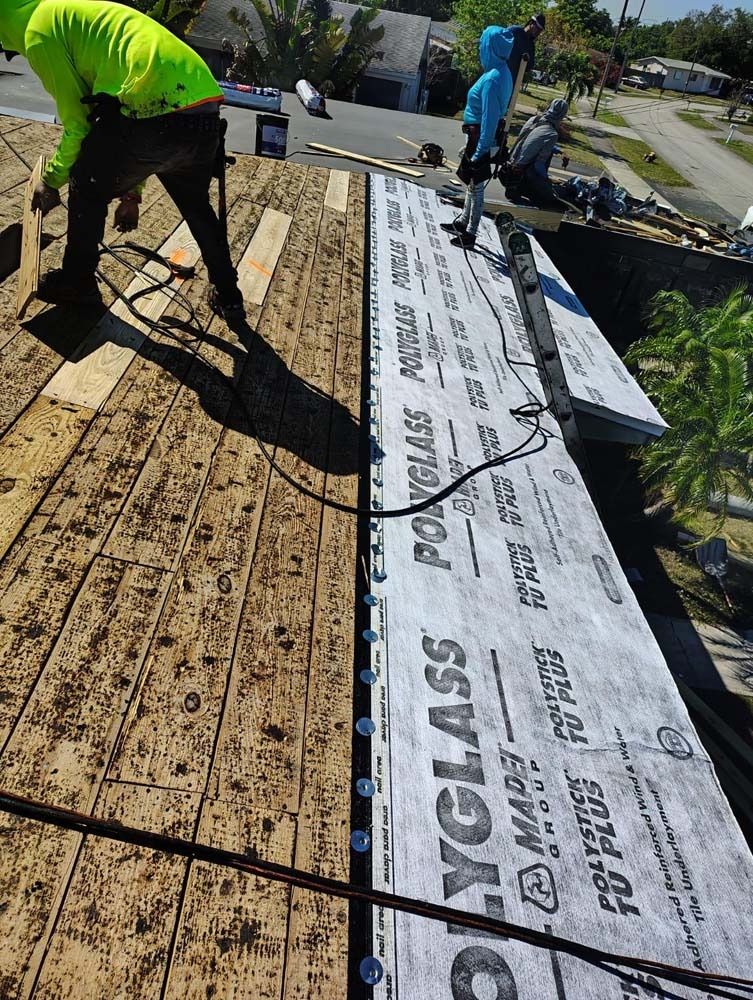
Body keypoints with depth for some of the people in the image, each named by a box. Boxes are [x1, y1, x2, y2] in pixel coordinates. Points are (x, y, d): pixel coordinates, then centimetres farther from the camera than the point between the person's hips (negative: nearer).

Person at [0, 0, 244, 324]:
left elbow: (76, 124, 6)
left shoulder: (39, 27, 7)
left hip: (158, 118, -8)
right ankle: (228, 297, 39)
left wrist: (51, 181, 22)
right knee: (196, 205, 30)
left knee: (86, 188, 16)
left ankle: (76, 283, 31)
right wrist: (131, 193, 36)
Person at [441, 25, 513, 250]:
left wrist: (480, 150, -22)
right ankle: (463, 222, 35)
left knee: (476, 185, 0)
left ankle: (470, 234, 10)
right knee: (472, 182, 20)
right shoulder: (503, 72, 6)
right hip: (477, 134, 9)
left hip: (480, 135, -9)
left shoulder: (492, 78, -22)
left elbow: (489, 117, -23)